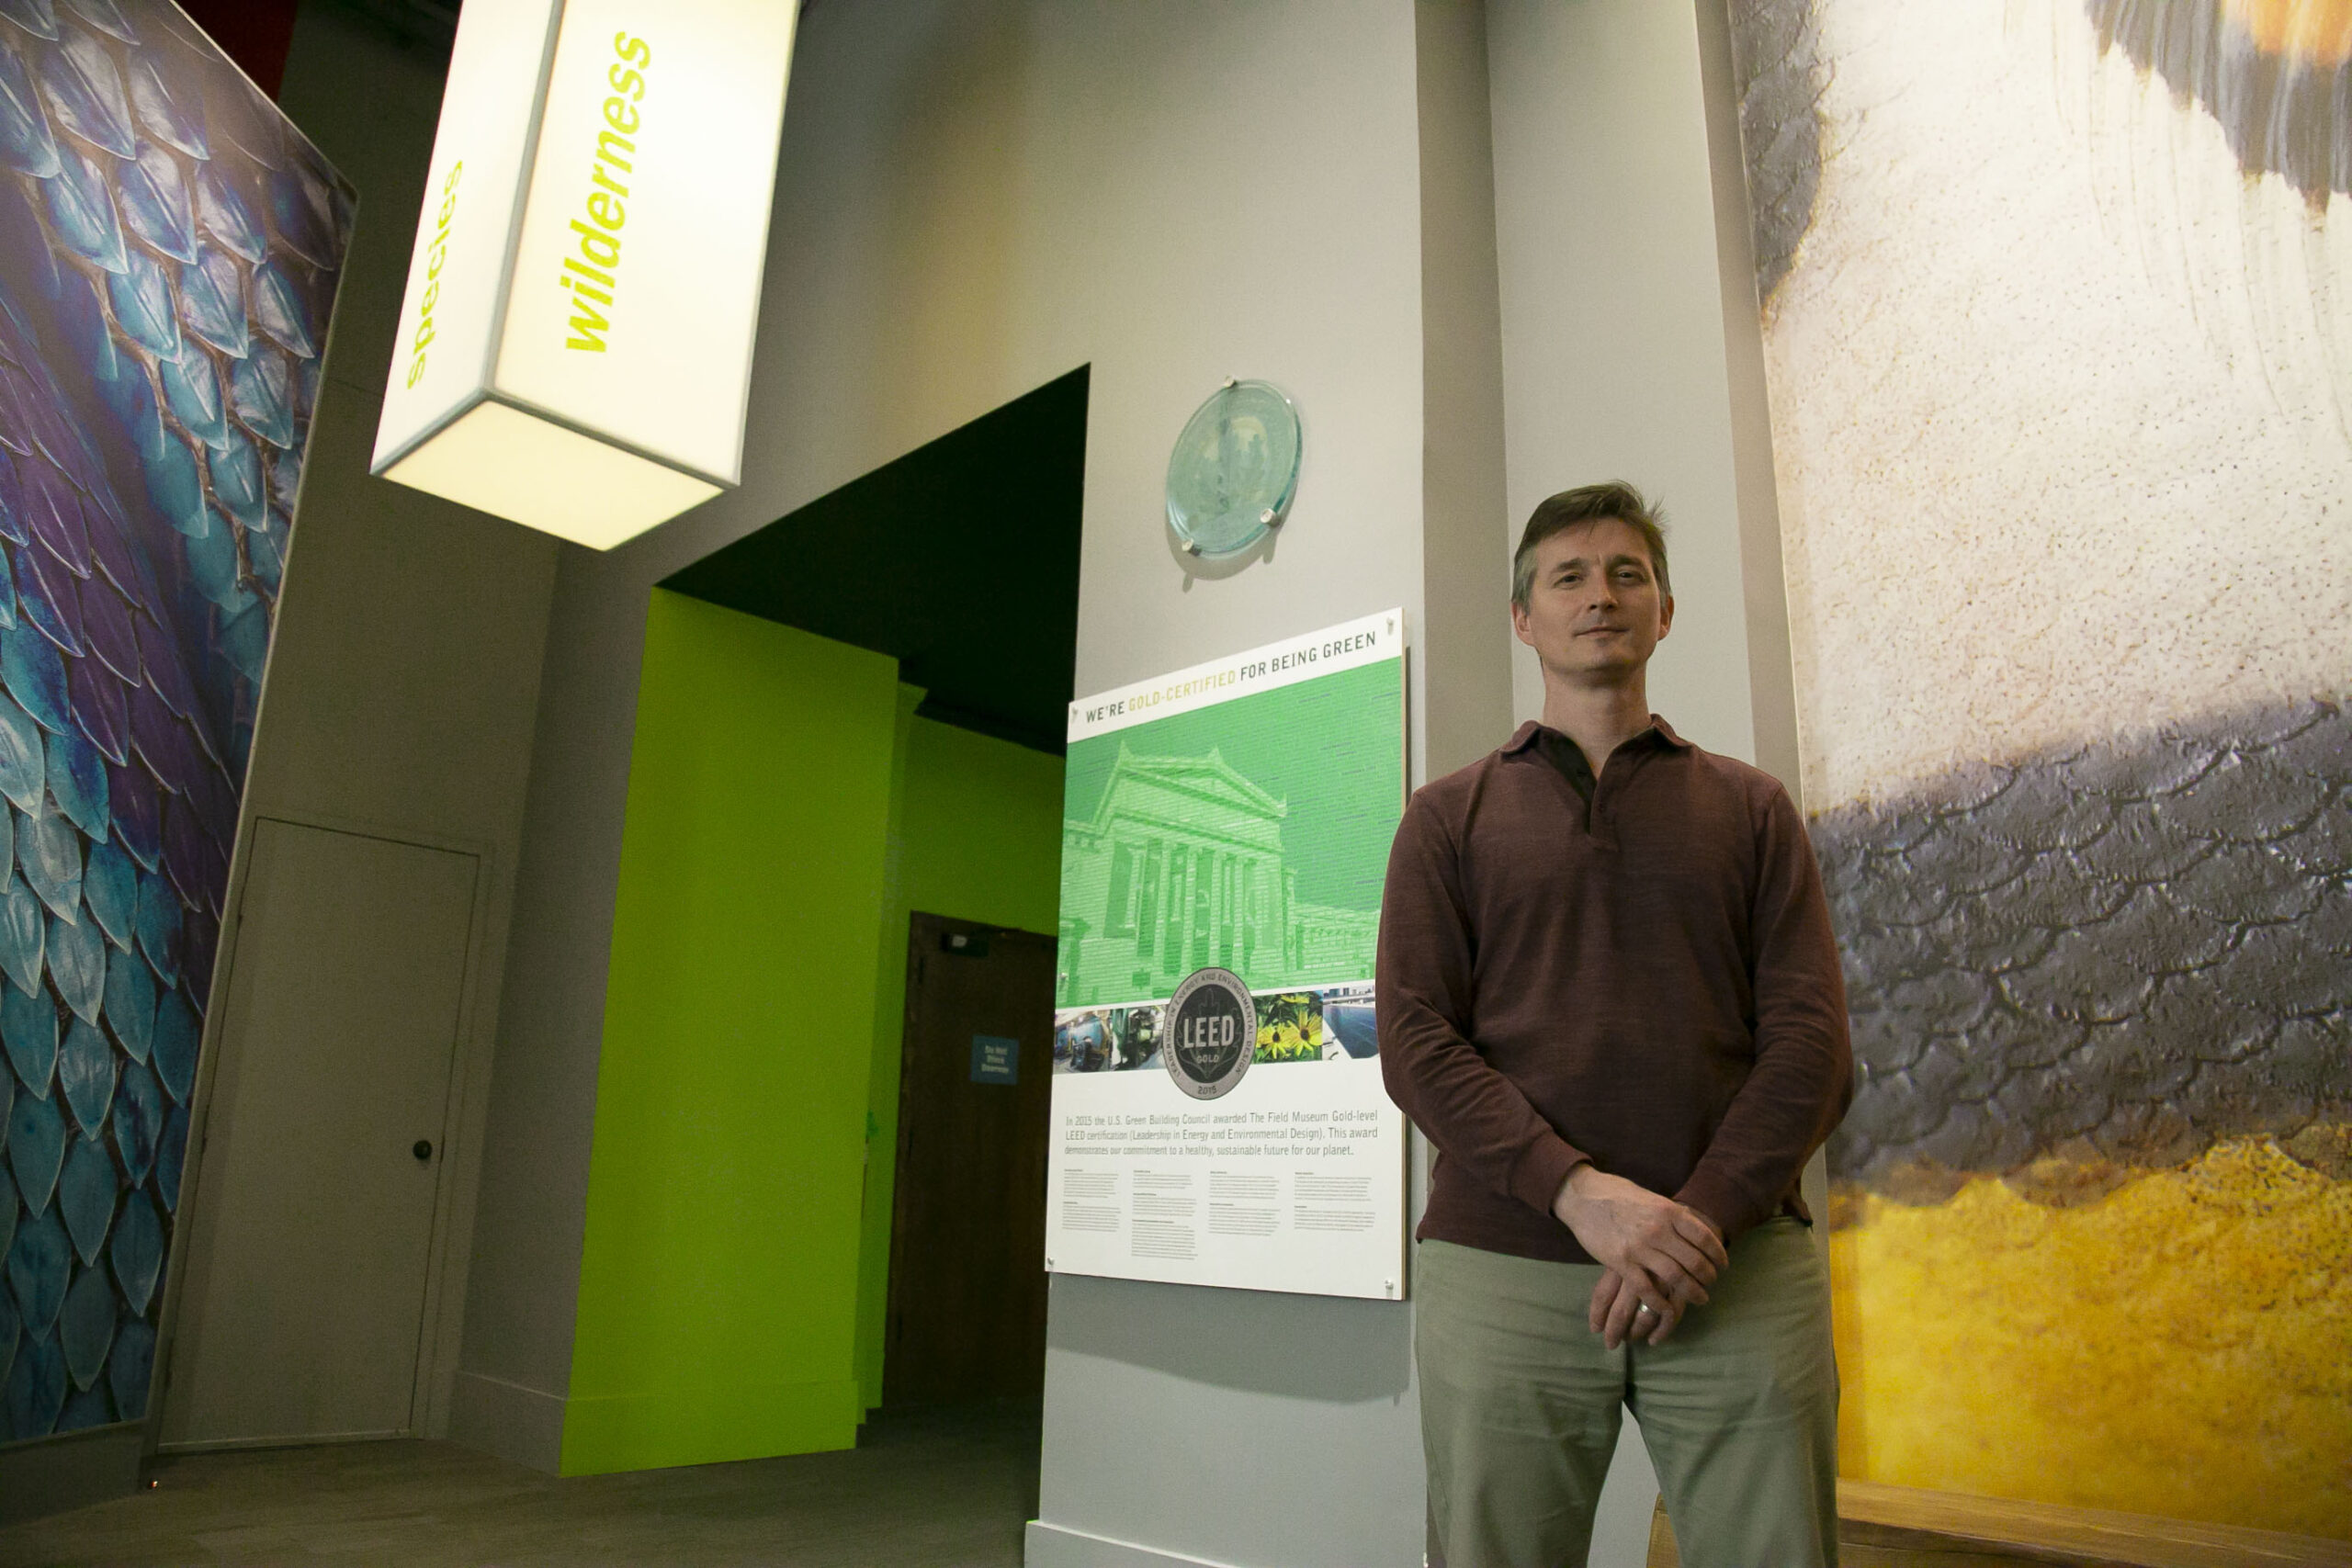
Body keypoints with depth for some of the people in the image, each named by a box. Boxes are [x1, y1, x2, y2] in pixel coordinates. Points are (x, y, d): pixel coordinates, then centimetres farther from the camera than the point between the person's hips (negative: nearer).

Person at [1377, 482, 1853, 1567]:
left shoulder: (1751, 810, 14)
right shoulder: (1450, 817, 11)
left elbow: (1810, 1041, 3)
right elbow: (1415, 1042, -1)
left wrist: (1703, 1219, -12)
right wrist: (1578, 1190, -15)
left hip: (1737, 1273, 1)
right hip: (1500, 1272, 0)